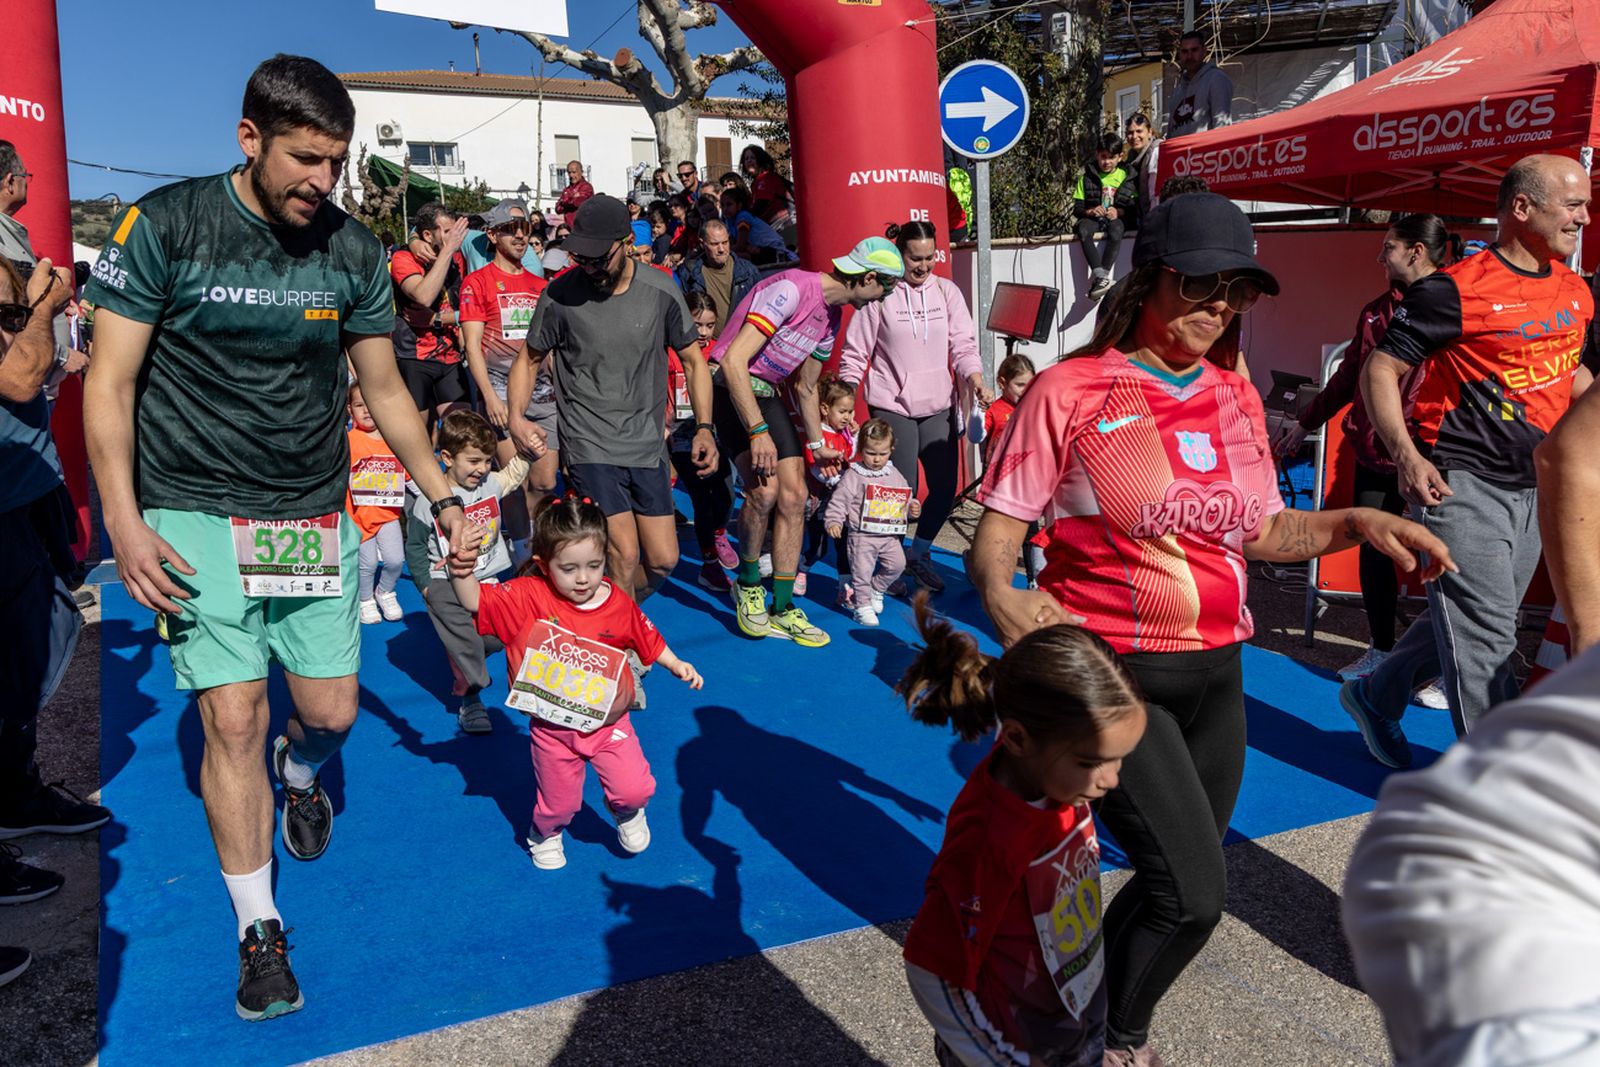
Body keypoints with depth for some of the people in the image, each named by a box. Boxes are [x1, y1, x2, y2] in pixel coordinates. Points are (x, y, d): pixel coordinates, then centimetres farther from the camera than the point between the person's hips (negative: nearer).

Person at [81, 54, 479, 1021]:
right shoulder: (166, 226, -8)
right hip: (199, 516, -3)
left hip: (315, 516, 3)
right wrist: (125, 524, -14)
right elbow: (110, 382, -6)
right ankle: (260, 932, 14)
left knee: (331, 712, 5)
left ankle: (300, 772, 45)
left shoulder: (354, 250, 1)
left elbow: (385, 390, 9)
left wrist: (444, 498, 3)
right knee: (234, 717, -4)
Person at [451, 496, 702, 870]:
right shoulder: (529, 596, -16)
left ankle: (628, 814, 32)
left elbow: (648, 640, 6)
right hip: (552, 728, -1)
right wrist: (461, 571, -39)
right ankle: (544, 835, 49)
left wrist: (677, 665, -1)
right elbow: (475, 600, -21)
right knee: (559, 802, 13)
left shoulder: (619, 604, -10)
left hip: (608, 723, 1)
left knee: (635, 789, -6)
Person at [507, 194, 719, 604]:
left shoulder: (660, 291, -3)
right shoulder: (560, 295, -7)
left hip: (647, 445, 3)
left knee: (664, 560, 5)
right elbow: (528, 359, 5)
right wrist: (516, 416, -13)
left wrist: (704, 427, -6)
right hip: (589, 445, -3)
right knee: (625, 556, -14)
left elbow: (693, 360, 6)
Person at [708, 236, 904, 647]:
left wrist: (817, 446, 24)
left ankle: (782, 609, 9)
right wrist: (758, 432, -30)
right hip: (730, 388, -9)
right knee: (765, 488, -24)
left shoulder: (832, 316, 7)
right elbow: (733, 361, -29)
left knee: (794, 496, -1)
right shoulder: (791, 290, -23)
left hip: (767, 393, 9)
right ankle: (748, 584, 2)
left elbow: (806, 388, 21)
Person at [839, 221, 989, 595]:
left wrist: (975, 379, -17)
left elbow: (963, 344, 1)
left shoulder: (947, 292, 6)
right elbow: (855, 354, -1)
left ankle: (919, 555, 27)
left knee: (945, 487, 2)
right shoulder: (879, 294, -4)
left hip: (938, 407, 4)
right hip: (892, 407, -4)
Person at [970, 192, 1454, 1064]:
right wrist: (1001, 595, -29)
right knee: (1191, 892, -12)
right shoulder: (1072, 391, -9)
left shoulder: (1237, 398, 8)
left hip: (1215, 676, 6)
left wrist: (1356, 524, 1)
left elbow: (1256, 531, 16)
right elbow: (997, 526, -9)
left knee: (1177, 889, 15)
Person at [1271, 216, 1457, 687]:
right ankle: (1380, 652, 26)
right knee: (1374, 552, 12)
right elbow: (1348, 376, 23)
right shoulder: (1376, 311, 14)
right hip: (1374, 453, 7)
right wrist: (1305, 423, 26)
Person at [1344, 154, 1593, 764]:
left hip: (1534, 489, 8)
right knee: (1487, 634, -6)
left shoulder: (1575, 292, 11)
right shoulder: (1457, 290, -12)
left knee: (1463, 621, 16)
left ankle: (1375, 697, 37)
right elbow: (1380, 370, -12)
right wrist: (1407, 455, -24)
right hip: (1462, 484, -8)